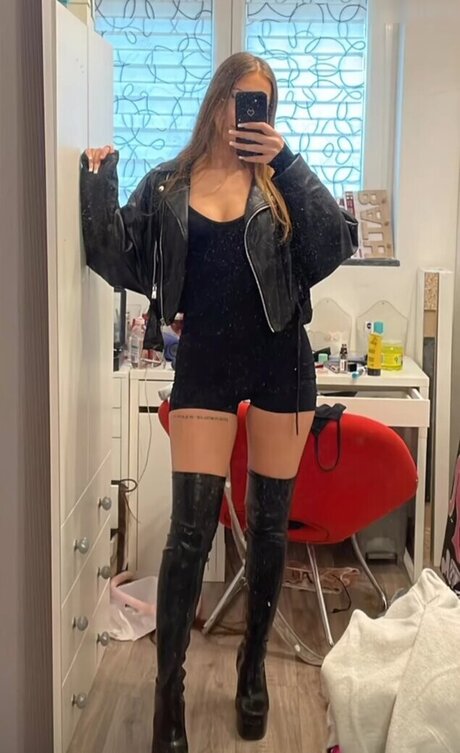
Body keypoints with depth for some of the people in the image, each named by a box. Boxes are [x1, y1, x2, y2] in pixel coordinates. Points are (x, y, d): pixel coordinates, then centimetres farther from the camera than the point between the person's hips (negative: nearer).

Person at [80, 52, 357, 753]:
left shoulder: (280, 180, 4)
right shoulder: (166, 187, 5)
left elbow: (335, 244, -9)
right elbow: (122, 262, 1)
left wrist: (285, 162, -14)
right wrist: (98, 184, -8)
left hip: (281, 360, 1)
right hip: (205, 363, 0)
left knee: (269, 523, 9)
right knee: (191, 527, -6)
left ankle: (254, 663, 29)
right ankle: (169, 685, 9)